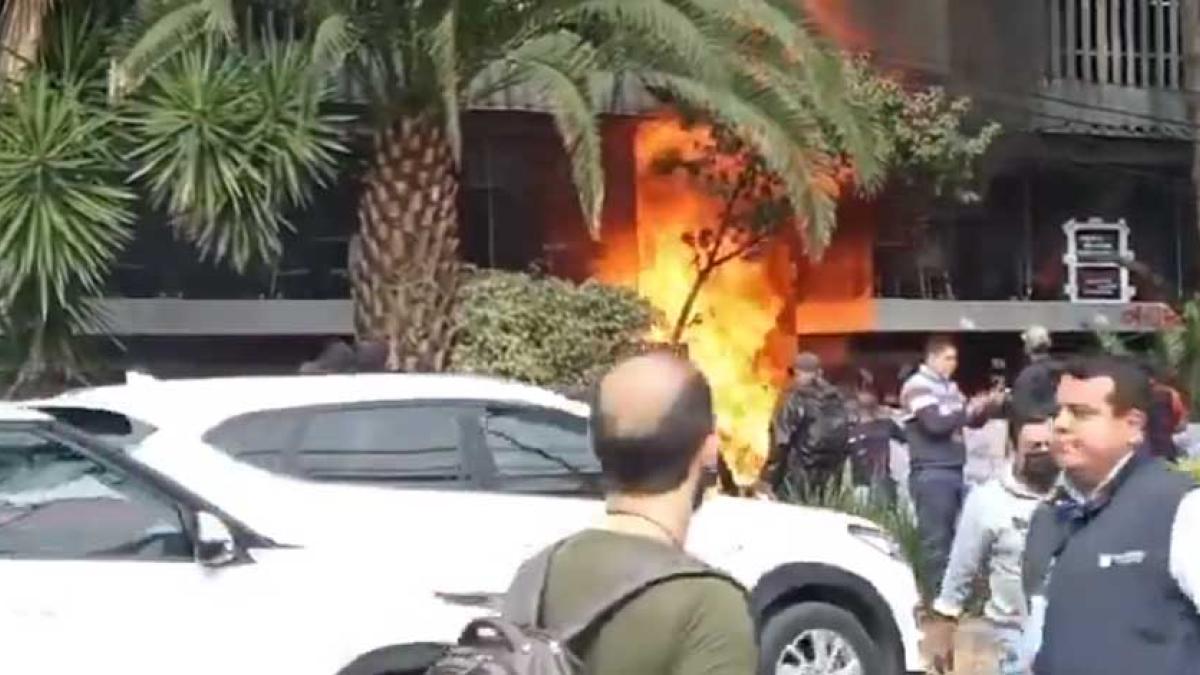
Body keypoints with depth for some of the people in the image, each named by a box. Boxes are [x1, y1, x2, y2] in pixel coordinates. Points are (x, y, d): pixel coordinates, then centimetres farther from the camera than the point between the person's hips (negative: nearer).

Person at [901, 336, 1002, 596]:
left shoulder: (949, 387, 16)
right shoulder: (917, 385, -9)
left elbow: (973, 421, 21)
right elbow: (935, 423, -20)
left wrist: (988, 406, 2)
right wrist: (970, 408, -13)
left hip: (955, 471, 8)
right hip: (931, 474, -8)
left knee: (957, 534, 10)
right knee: (936, 538, -4)